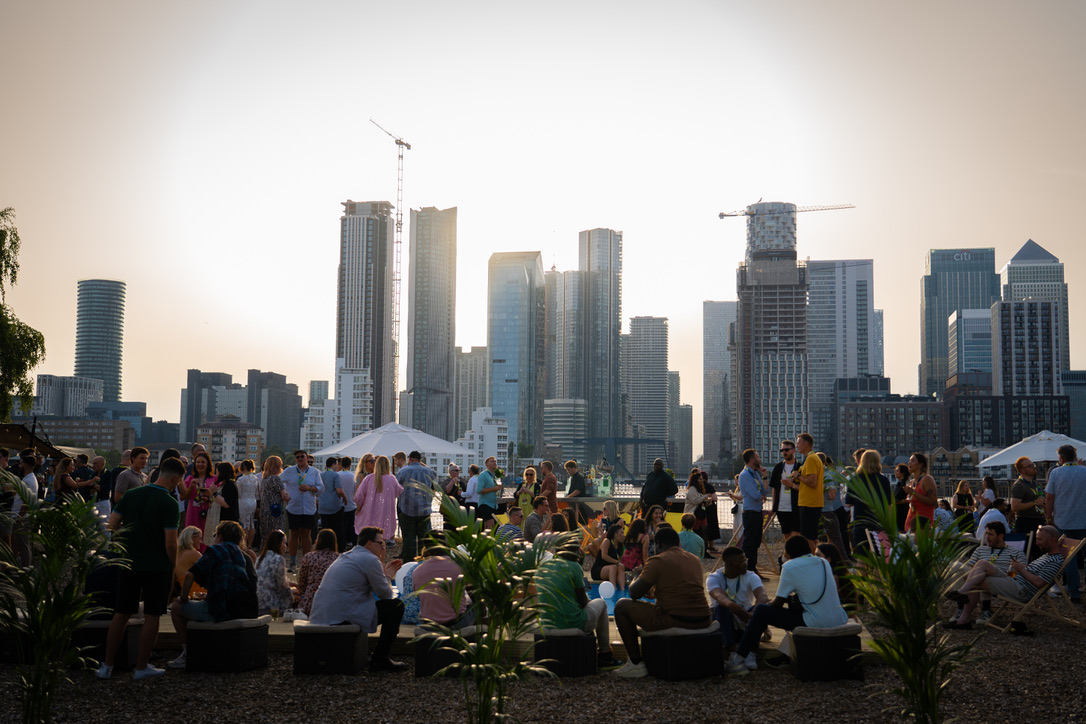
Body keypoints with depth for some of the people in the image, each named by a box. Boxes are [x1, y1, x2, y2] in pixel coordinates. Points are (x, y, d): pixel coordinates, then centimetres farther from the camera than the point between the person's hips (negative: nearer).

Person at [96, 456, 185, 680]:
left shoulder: (130, 494, 3)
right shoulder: (169, 503, -13)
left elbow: (111, 527, 1)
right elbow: (171, 544, -15)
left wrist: (123, 551, 14)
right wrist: (173, 568, 0)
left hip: (129, 563, 5)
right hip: (158, 567, -5)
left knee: (121, 614, 12)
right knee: (151, 616, 6)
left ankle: (107, 665, 15)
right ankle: (141, 667, 11)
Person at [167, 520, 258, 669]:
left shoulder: (215, 551, -1)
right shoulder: (246, 556, 18)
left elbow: (190, 575, -11)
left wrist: (183, 598, 7)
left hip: (223, 611, -7)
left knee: (176, 608, 14)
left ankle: (188, 654, 16)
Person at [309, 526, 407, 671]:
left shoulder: (346, 556, 21)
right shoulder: (370, 559, -8)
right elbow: (385, 594, -1)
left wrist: (385, 573, 30)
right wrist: (387, 576, 17)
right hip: (342, 618, -10)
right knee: (396, 605, -2)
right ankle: (380, 659, 0)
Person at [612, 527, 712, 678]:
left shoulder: (657, 561, -5)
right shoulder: (696, 560, 15)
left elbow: (634, 594, -6)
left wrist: (635, 579, 17)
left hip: (673, 620, -7)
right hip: (702, 622, 7)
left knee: (621, 606, 9)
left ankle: (636, 663, 7)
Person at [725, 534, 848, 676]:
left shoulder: (790, 567, -7)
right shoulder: (824, 562, 12)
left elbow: (778, 604, 0)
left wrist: (767, 604, 21)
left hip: (817, 624, -8)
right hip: (840, 621, 8)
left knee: (761, 612, 0)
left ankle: (738, 659, 5)